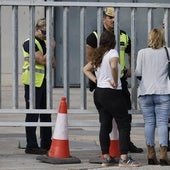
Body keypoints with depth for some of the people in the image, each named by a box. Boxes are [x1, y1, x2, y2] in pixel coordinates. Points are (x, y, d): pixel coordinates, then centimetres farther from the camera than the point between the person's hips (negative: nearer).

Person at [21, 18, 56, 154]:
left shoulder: (44, 43, 17)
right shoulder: (30, 43, -10)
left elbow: (53, 64, 17)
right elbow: (42, 60, -19)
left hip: (44, 81, 8)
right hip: (33, 82, -8)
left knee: (46, 114, 11)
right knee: (32, 115, -5)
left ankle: (46, 143, 19)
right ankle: (31, 146, -2)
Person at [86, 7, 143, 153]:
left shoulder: (124, 36, 12)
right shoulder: (95, 36, -2)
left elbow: (131, 54, 23)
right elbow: (89, 56, -7)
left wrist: (131, 69, 10)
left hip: (121, 79, 4)